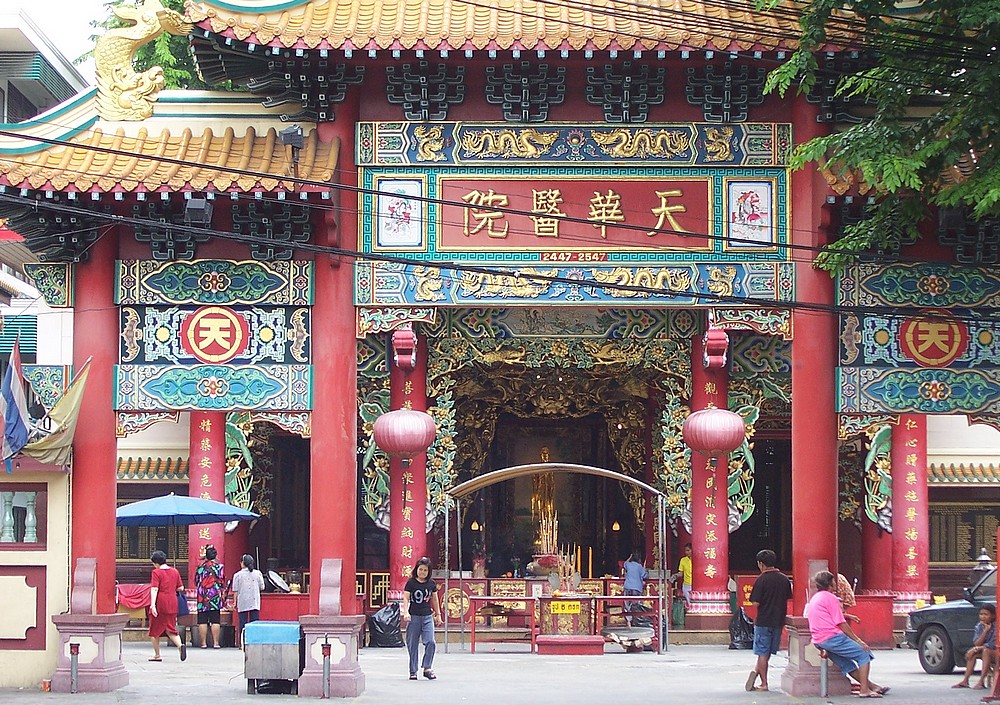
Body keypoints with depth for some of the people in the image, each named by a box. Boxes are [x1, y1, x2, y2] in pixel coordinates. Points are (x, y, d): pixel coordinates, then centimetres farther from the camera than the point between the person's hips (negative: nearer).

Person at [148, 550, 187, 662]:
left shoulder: (156, 572, -7)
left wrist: (152, 605, -23)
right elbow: (181, 588, 12)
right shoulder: (175, 571, 9)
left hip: (160, 603, -5)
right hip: (172, 604, 5)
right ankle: (180, 645, -17)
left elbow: (154, 589, -17)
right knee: (170, 629, 9)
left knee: (155, 630, 10)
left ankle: (157, 655, 14)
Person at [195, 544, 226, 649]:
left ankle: (203, 643, 2)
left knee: (202, 621, 3)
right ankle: (216, 642, -3)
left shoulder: (201, 566, 7)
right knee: (215, 621, 0)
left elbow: (196, 582, 14)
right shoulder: (219, 566, -2)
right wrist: (222, 587, 19)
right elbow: (222, 582, -2)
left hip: (202, 597, 2)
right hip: (215, 596, -2)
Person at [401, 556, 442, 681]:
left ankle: (427, 668, -3)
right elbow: (406, 598, -7)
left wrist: (438, 614, 22)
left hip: (427, 616, 2)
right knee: (413, 645, 2)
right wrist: (406, 612, -20)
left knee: (430, 642, -12)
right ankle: (413, 671, 9)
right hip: (414, 617, -2)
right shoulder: (411, 583, -2)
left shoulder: (431, 583, 7)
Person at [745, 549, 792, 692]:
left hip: (764, 621, -5)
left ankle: (764, 683, 0)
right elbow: (788, 598, 10)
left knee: (763, 652, 2)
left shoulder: (761, 580, -13)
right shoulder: (784, 579, 2)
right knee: (767, 652, 13)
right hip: (779, 621, 5)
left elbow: (755, 603, -16)